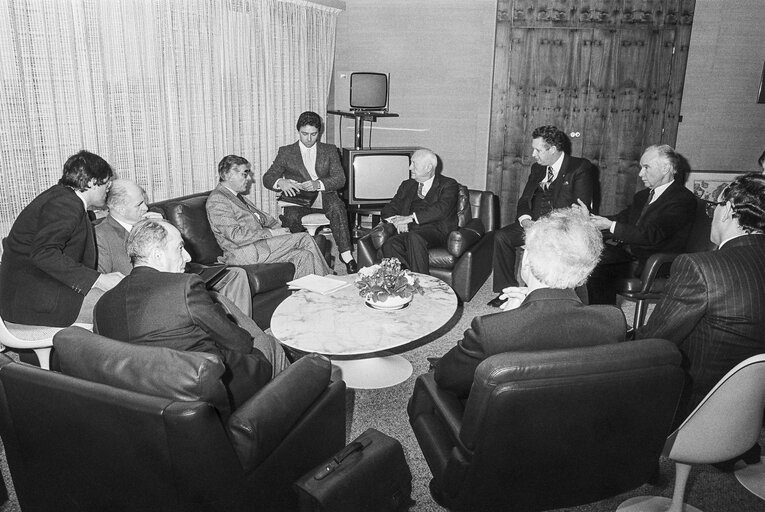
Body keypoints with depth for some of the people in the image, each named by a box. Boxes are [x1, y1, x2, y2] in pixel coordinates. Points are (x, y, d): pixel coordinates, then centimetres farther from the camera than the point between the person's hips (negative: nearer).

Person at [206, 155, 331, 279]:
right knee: (305, 239, -14)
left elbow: (262, 217, 21)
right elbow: (236, 236, -20)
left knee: (304, 256, -13)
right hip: (243, 254, -9)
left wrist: (280, 229, 1)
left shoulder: (238, 196, 20)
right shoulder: (216, 201, -11)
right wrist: (270, 233, -17)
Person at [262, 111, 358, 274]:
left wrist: (318, 184, -19)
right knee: (291, 216, -35)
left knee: (337, 206, -35)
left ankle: (346, 256, -38)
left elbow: (340, 179, 2)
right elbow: (267, 178, 7)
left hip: (324, 198, 0)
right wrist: (280, 182, -18)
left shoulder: (330, 150, 14)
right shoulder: (286, 152, 13)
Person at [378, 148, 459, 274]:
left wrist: (411, 217, -18)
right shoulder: (407, 185, 24)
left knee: (414, 237, -37)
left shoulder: (448, 184, 7)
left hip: (436, 232, -4)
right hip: (409, 231, 4)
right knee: (389, 245, -29)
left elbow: (442, 209, -12)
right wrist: (397, 220, -7)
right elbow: (388, 210, 17)